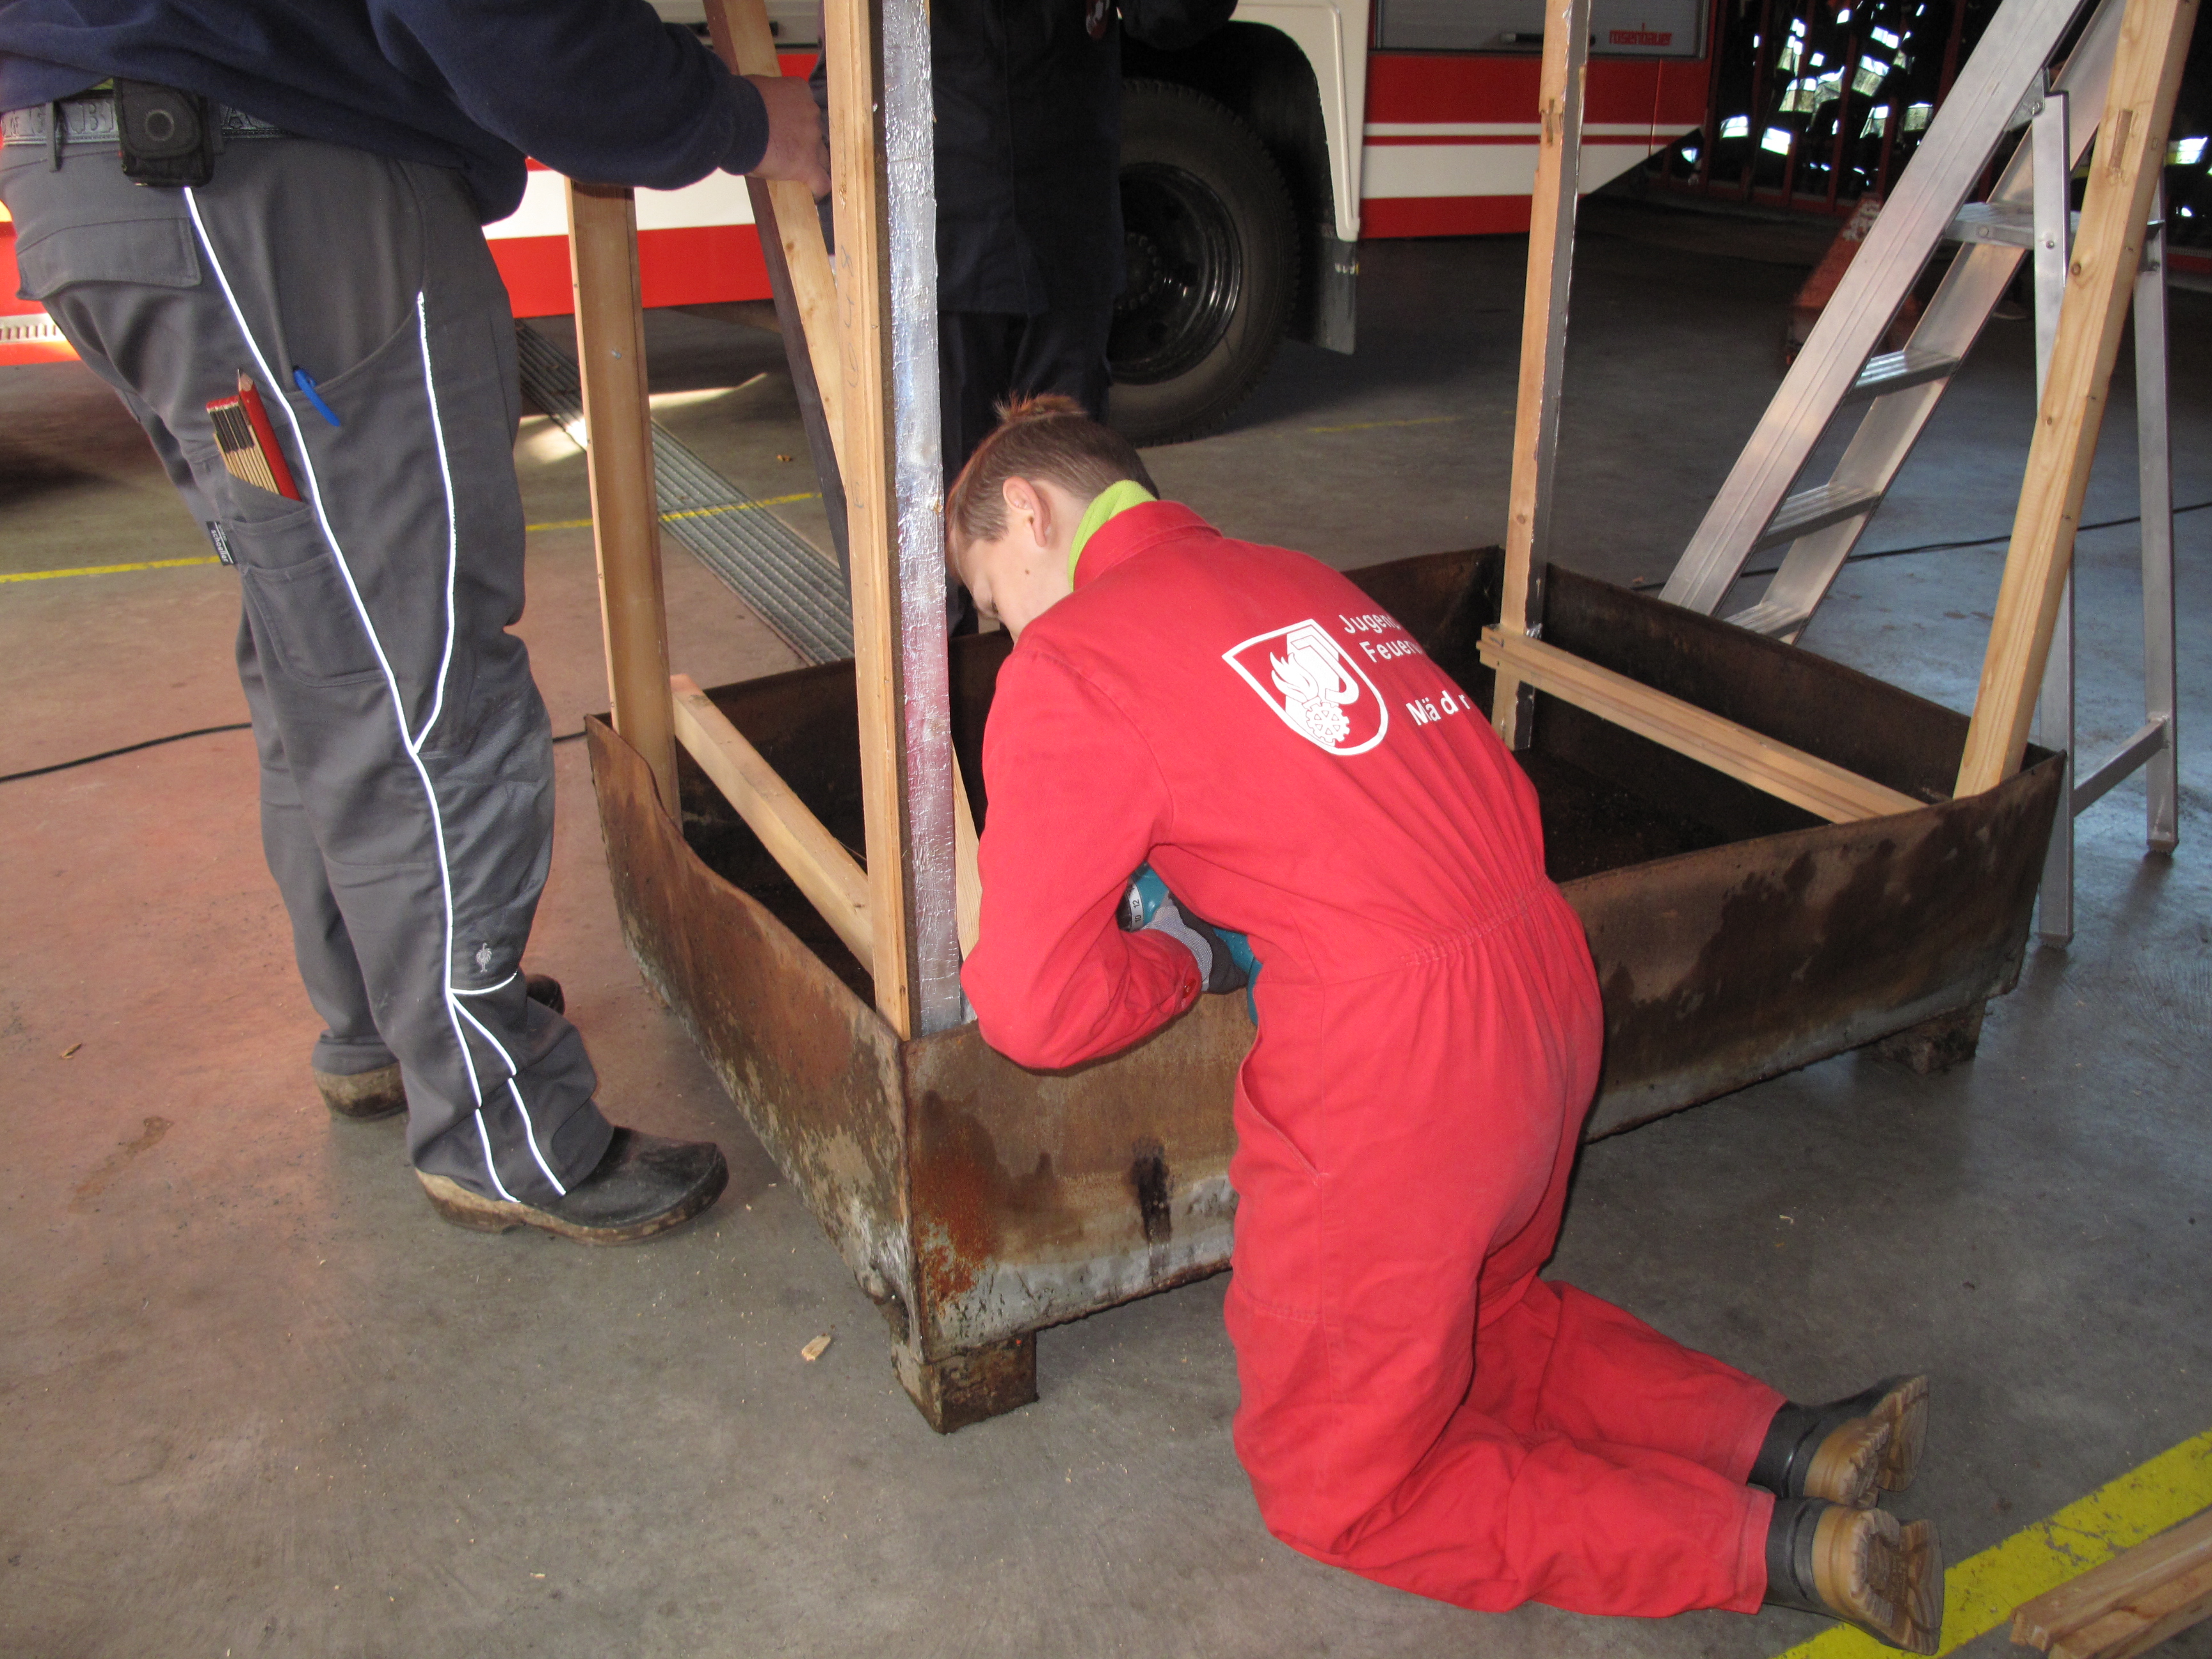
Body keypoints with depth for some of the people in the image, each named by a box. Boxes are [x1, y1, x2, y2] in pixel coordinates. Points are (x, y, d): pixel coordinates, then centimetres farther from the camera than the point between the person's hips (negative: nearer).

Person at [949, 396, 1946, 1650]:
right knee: (1478, 1316, 34)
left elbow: (1033, 1008, -12)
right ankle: (1789, 1443, 18)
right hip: (1549, 991, 8)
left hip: (1390, 1073, -8)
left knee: (1338, 1488, 14)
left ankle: (1778, 1550, 6)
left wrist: (1183, 964, 7)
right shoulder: (1304, 580, 16)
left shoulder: (1069, 666, -7)